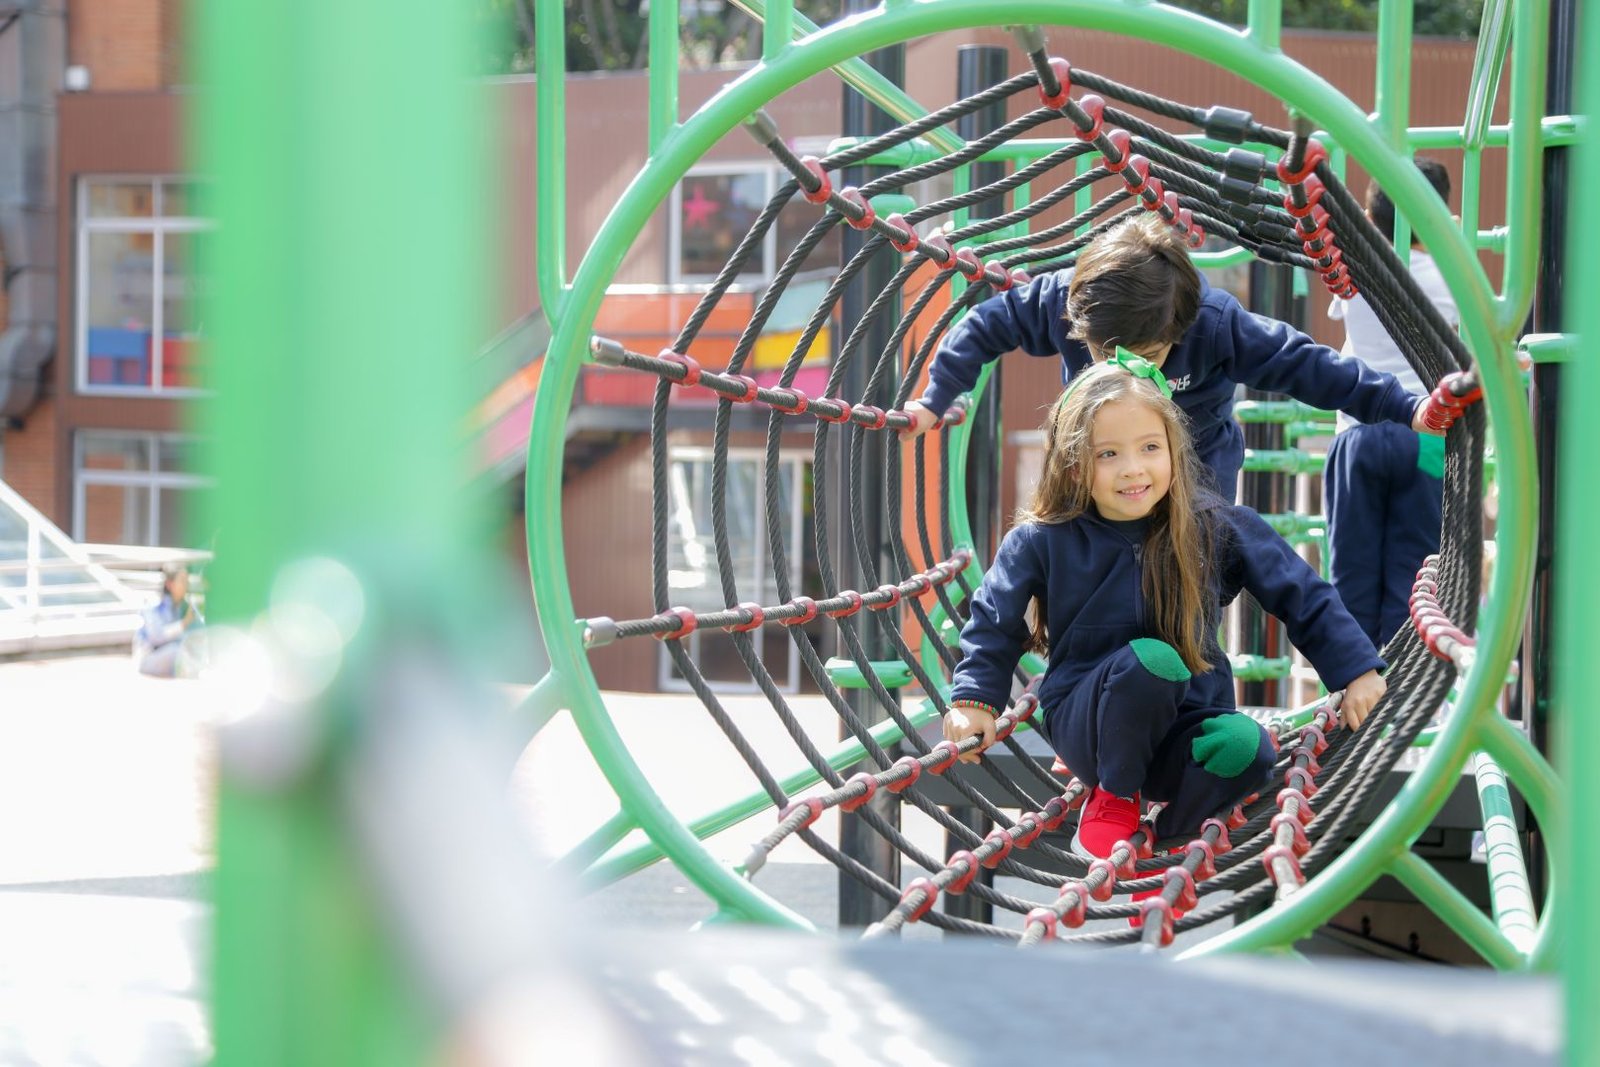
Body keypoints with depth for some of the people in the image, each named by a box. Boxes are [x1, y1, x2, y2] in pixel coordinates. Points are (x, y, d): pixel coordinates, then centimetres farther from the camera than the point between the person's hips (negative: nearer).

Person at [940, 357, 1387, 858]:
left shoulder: (1217, 529, -3)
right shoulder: (1043, 542, -5)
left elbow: (1302, 596, 5)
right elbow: (994, 621, 9)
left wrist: (1357, 668, 0)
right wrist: (973, 699, -1)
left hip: (1182, 732, 2)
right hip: (1083, 724, -1)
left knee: (1247, 746, -34)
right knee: (1151, 659, -35)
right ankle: (1113, 800, -9)